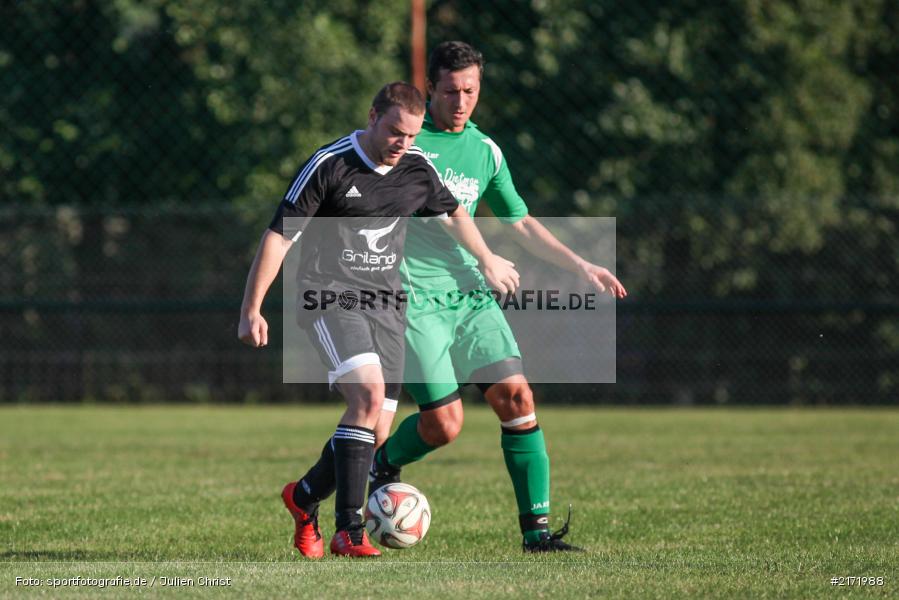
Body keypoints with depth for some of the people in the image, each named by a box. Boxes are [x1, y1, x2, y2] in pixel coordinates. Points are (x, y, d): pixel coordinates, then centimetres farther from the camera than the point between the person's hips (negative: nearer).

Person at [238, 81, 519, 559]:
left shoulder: (417, 169, 5)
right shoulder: (329, 165, -12)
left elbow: (453, 213, 26)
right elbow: (279, 235, -10)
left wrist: (488, 261, 39)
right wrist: (252, 309, -14)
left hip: (386, 305, 6)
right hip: (330, 299, -6)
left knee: (373, 432, 0)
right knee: (368, 395, -27)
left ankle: (304, 497, 27)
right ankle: (349, 529, -25)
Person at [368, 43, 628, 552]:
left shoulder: (485, 151, 11)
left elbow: (522, 225, 19)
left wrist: (582, 267, 10)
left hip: (471, 295, 5)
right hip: (414, 297, -5)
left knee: (516, 396, -10)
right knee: (444, 424, -9)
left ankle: (536, 528, -7)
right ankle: (381, 465, 23)